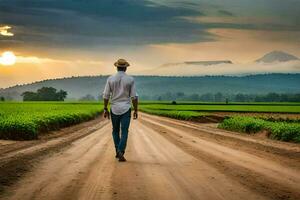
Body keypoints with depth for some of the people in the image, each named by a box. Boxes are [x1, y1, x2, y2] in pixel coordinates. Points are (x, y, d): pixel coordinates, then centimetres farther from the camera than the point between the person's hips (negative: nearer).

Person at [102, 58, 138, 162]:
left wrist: (105, 109, 7)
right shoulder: (130, 79, -4)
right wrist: (136, 110, 4)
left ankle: (118, 151, 19)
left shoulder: (110, 79, -2)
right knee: (124, 131, -3)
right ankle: (121, 152, -17)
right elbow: (134, 96, -4)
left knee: (115, 131, 17)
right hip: (126, 109, -2)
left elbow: (106, 95, -2)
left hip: (114, 109, 2)